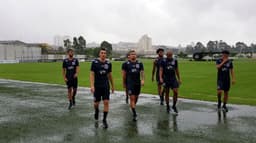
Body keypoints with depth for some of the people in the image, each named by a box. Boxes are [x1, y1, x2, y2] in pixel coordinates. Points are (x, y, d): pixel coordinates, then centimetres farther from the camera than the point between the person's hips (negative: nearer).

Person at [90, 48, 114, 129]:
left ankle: (104, 120, 5)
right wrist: (92, 86, -18)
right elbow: (92, 74, -9)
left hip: (106, 86, 2)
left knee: (106, 102, -6)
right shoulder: (95, 62, -6)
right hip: (97, 86, -2)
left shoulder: (108, 63, 3)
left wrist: (112, 86, 16)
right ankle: (96, 111, 44)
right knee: (96, 103, 10)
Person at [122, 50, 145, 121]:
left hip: (138, 83, 4)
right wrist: (124, 83, 8)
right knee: (132, 98, -9)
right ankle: (134, 114, -7)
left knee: (136, 98, 15)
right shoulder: (126, 64, -1)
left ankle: (132, 108, 41)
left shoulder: (139, 63, 7)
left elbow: (142, 72, 3)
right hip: (130, 83, -4)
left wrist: (142, 80, -14)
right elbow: (124, 74, 4)